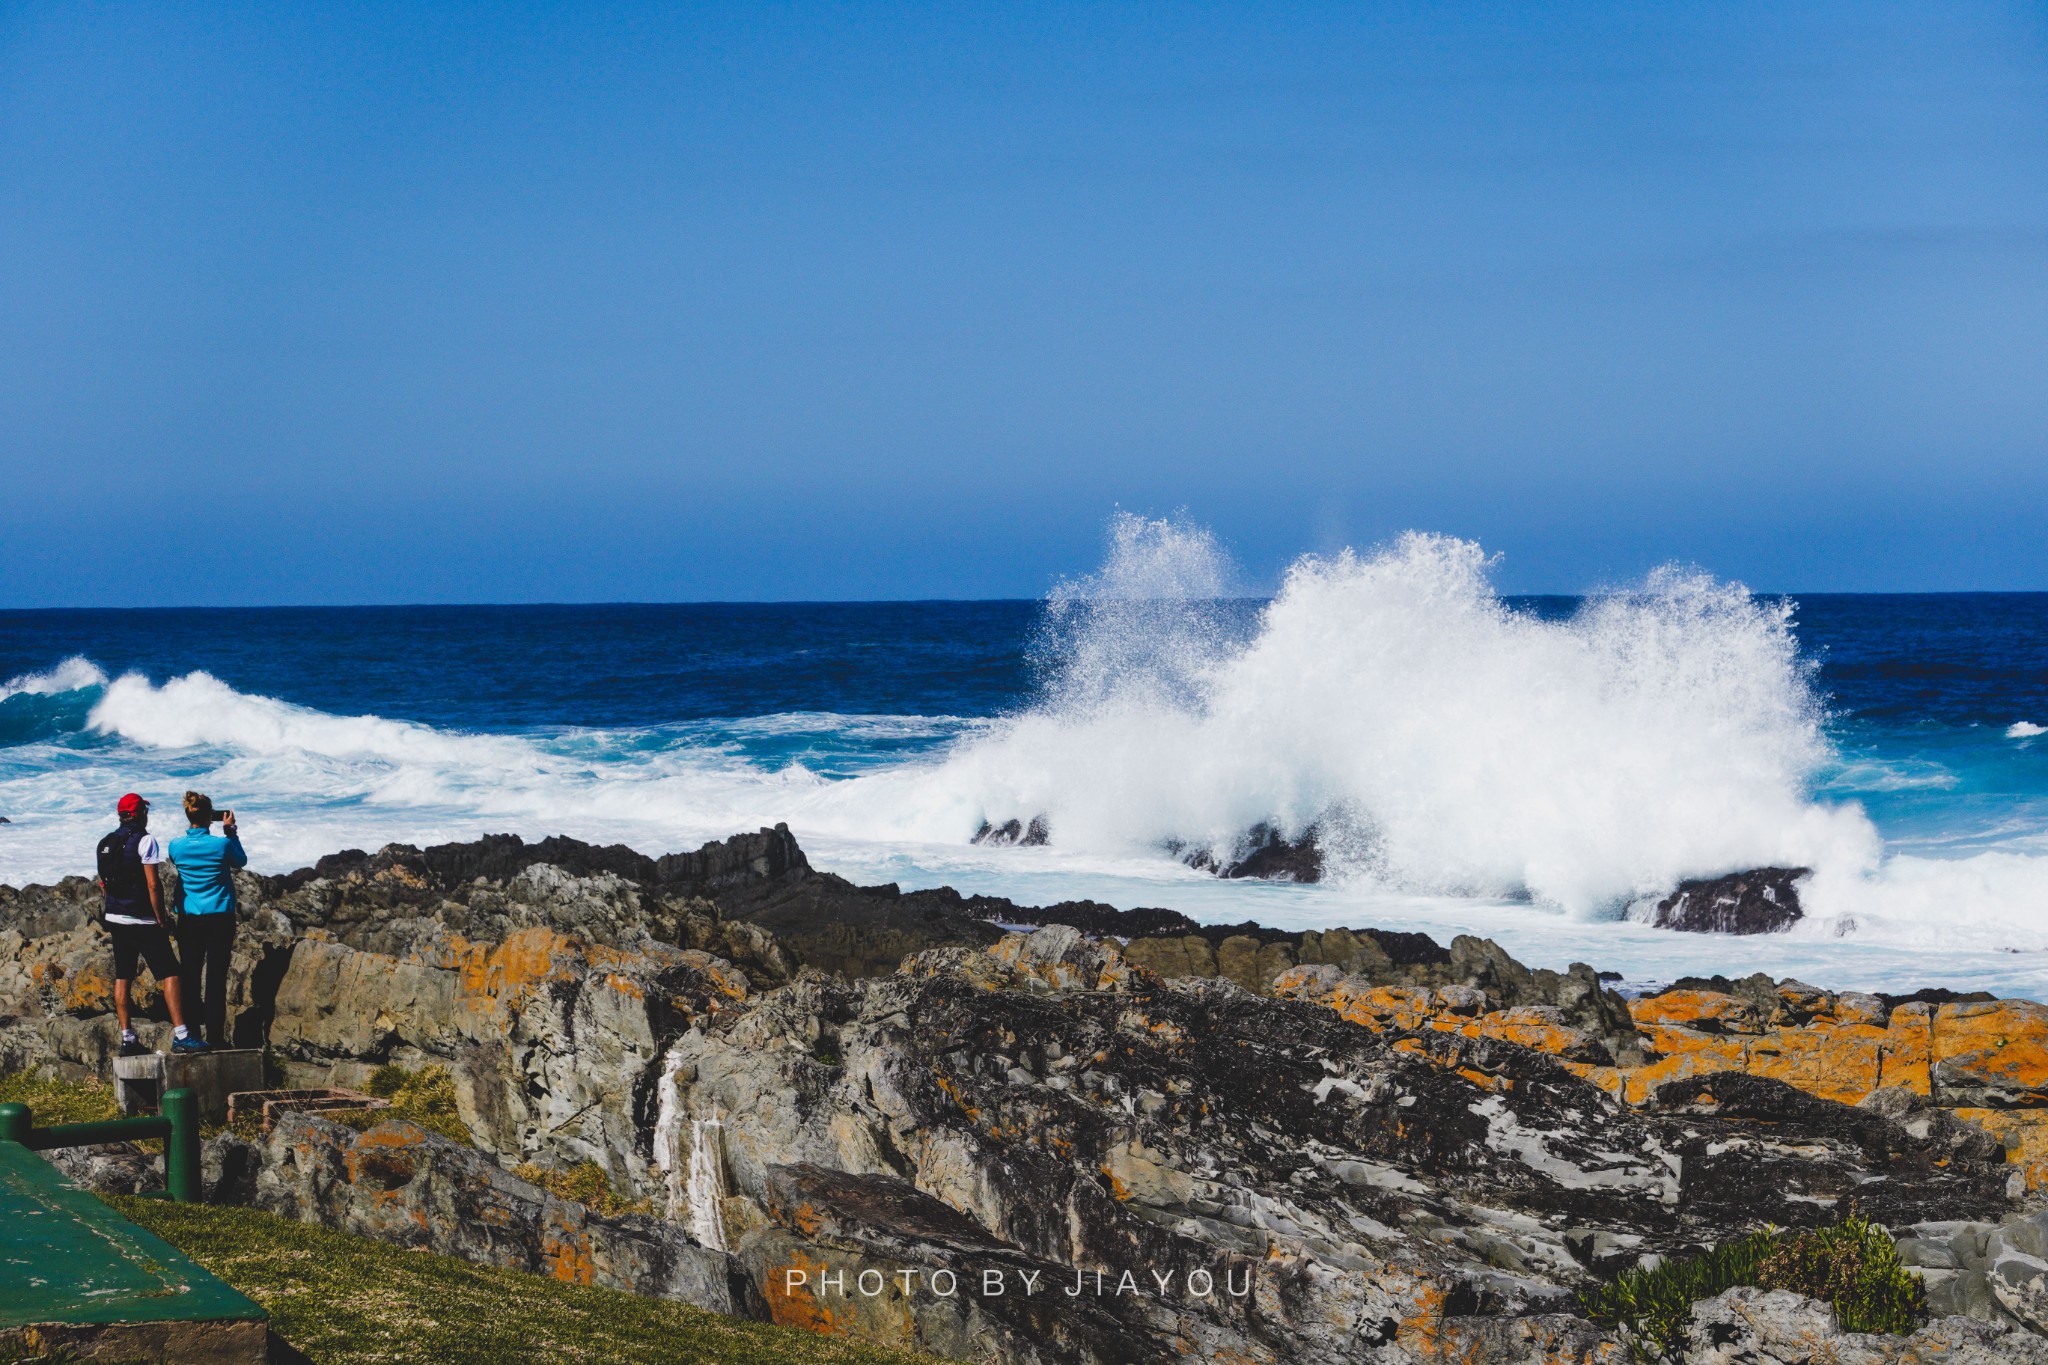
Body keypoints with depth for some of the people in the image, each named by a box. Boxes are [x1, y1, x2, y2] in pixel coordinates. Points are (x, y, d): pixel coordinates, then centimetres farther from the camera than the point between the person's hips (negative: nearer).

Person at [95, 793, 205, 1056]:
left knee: (122, 976, 9)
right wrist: (161, 921, -10)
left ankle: (127, 1038, 7)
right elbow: (153, 885, -16)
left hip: (115, 917, 7)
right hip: (141, 920, -7)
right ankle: (180, 1035, -16)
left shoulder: (106, 843, 11)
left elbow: (104, 883, 16)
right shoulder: (145, 840, -11)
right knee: (170, 974, -7)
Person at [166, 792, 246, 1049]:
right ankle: (215, 1035, -2)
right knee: (216, 978, 0)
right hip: (220, 917, -2)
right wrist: (230, 831, 14)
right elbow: (241, 861, 10)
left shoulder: (176, 846, -3)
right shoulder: (221, 844, -10)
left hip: (189, 919, 2)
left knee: (190, 976, 8)